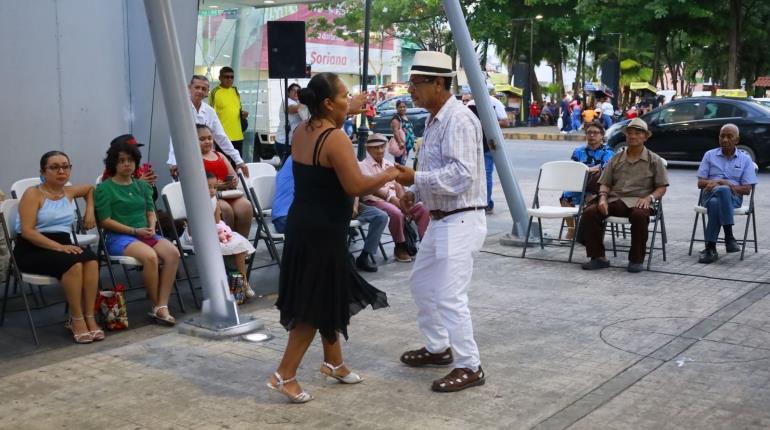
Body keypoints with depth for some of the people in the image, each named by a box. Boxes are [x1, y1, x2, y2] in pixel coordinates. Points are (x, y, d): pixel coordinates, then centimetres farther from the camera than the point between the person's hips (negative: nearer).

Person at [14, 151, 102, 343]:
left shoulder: (70, 192, 13)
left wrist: (90, 211, 19)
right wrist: (58, 247, -25)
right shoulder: (33, 194, -6)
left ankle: (89, 317, -24)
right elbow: (27, 232, -15)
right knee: (73, 263, -34)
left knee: (90, 258, -28)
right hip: (31, 250, -5)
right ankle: (77, 319, -22)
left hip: (63, 245, 5)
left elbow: (90, 188, 37)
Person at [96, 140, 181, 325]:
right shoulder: (104, 188, 0)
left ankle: (162, 306, -26)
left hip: (145, 234, 6)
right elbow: (105, 221, -6)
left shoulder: (142, 186, 18)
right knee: (150, 256, -34)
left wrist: (151, 228, -6)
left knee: (173, 253, -25)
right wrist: (134, 230, -12)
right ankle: (156, 306, -16)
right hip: (119, 237, -5)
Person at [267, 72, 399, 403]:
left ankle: (333, 362, 34)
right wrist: (387, 176, -7)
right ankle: (285, 375, 5)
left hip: (303, 224, 10)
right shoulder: (335, 138, -19)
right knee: (316, 305, 0)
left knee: (328, 296, 20)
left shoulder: (301, 132, 8)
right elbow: (355, 186, -23)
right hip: (322, 230, -9)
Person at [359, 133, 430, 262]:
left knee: (422, 209, -13)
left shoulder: (389, 164, 18)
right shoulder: (363, 165, -3)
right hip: (374, 200, -6)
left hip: (394, 200, 7)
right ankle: (400, 247, -16)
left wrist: (402, 200, -10)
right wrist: (392, 198, -24)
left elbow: (398, 184, 10)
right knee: (396, 213, -36)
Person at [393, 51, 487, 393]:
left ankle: (470, 367, 6)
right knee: (421, 284, 20)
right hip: (439, 219, 11)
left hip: (460, 221, -11)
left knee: (449, 296, -8)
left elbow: (462, 174, -28)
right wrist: (415, 193, 6)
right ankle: (438, 347, 36)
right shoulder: (434, 120, 12)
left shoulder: (458, 120, -19)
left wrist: (416, 178, -25)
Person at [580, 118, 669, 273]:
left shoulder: (654, 160, 13)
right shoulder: (616, 159, 21)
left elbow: (662, 187, 7)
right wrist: (603, 197, -4)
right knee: (589, 213, -25)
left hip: (638, 201, -3)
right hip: (615, 199, 3)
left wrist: (649, 198, -13)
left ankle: (636, 260, -23)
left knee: (639, 215, -40)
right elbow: (605, 183, 17)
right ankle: (598, 257, -15)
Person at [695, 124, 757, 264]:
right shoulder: (709, 155, 14)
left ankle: (711, 248, -35)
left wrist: (725, 183, -11)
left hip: (733, 197, -1)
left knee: (716, 203, -39)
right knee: (722, 190, -38)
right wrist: (717, 183, -12)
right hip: (710, 194, 1)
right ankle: (729, 235, -35)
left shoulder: (745, 159, 11)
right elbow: (700, 183, 8)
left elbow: (746, 189, 2)